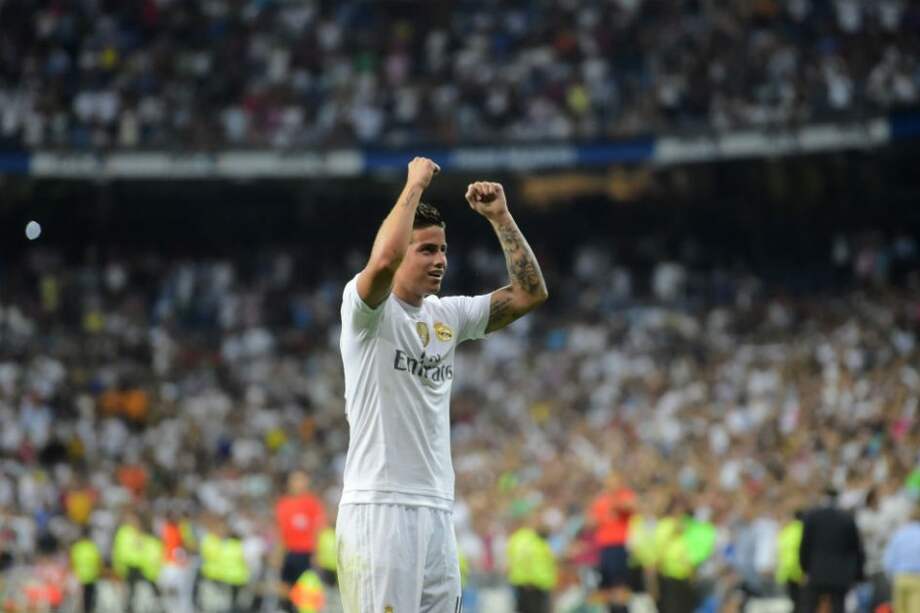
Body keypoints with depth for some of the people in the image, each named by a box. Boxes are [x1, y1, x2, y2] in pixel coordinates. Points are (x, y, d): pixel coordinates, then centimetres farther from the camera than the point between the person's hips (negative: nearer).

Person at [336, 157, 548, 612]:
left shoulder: (448, 316, 16)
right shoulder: (367, 309, -5)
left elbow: (529, 293, 14)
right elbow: (384, 259, -26)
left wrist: (500, 217, 7)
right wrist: (415, 184, -14)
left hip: (436, 508, 7)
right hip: (379, 507, -7)